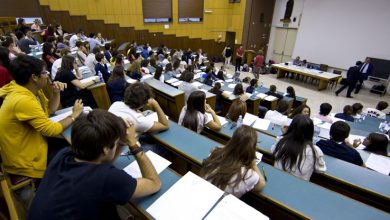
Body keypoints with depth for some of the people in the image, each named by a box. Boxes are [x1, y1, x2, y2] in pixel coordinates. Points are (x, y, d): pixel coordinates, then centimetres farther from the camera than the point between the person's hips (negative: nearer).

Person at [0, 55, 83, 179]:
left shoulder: (33, 90, -2)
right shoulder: (23, 100, -30)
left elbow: (50, 110, 11)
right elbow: (52, 130, -28)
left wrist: (56, 93, -5)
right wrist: (74, 115, -15)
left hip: (33, 144, 8)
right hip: (25, 160, -8)